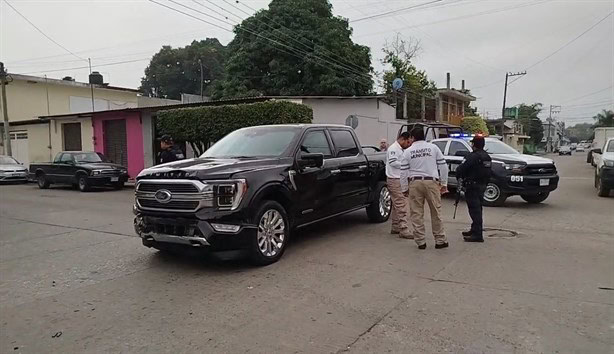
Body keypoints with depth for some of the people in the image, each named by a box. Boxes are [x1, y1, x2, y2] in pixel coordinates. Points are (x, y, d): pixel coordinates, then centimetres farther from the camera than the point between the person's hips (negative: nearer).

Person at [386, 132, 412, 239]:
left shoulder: (400, 149, 20)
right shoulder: (393, 148, -12)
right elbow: (392, 162, -22)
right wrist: (406, 165, -17)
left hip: (401, 180, 11)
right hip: (395, 180, -11)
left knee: (397, 205, 15)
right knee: (401, 205, -12)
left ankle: (395, 227, 24)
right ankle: (404, 230, -12)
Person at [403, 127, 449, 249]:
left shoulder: (408, 151, 4)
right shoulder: (433, 147, 6)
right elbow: (443, 165, 4)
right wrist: (444, 183, 11)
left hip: (415, 182, 0)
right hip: (432, 182, 1)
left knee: (416, 213, 6)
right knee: (436, 212, 9)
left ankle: (420, 241, 9)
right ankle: (440, 240, 15)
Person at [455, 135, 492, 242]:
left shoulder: (473, 156, -18)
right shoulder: (487, 157, 12)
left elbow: (461, 169, -19)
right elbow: (488, 173, 18)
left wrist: (458, 174, 1)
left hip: (473, 186, -9)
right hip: (482, 185, 10)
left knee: (475, 210, -8)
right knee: (477, 209, 19)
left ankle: (478, 235, -9)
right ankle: (474, 230, 31)